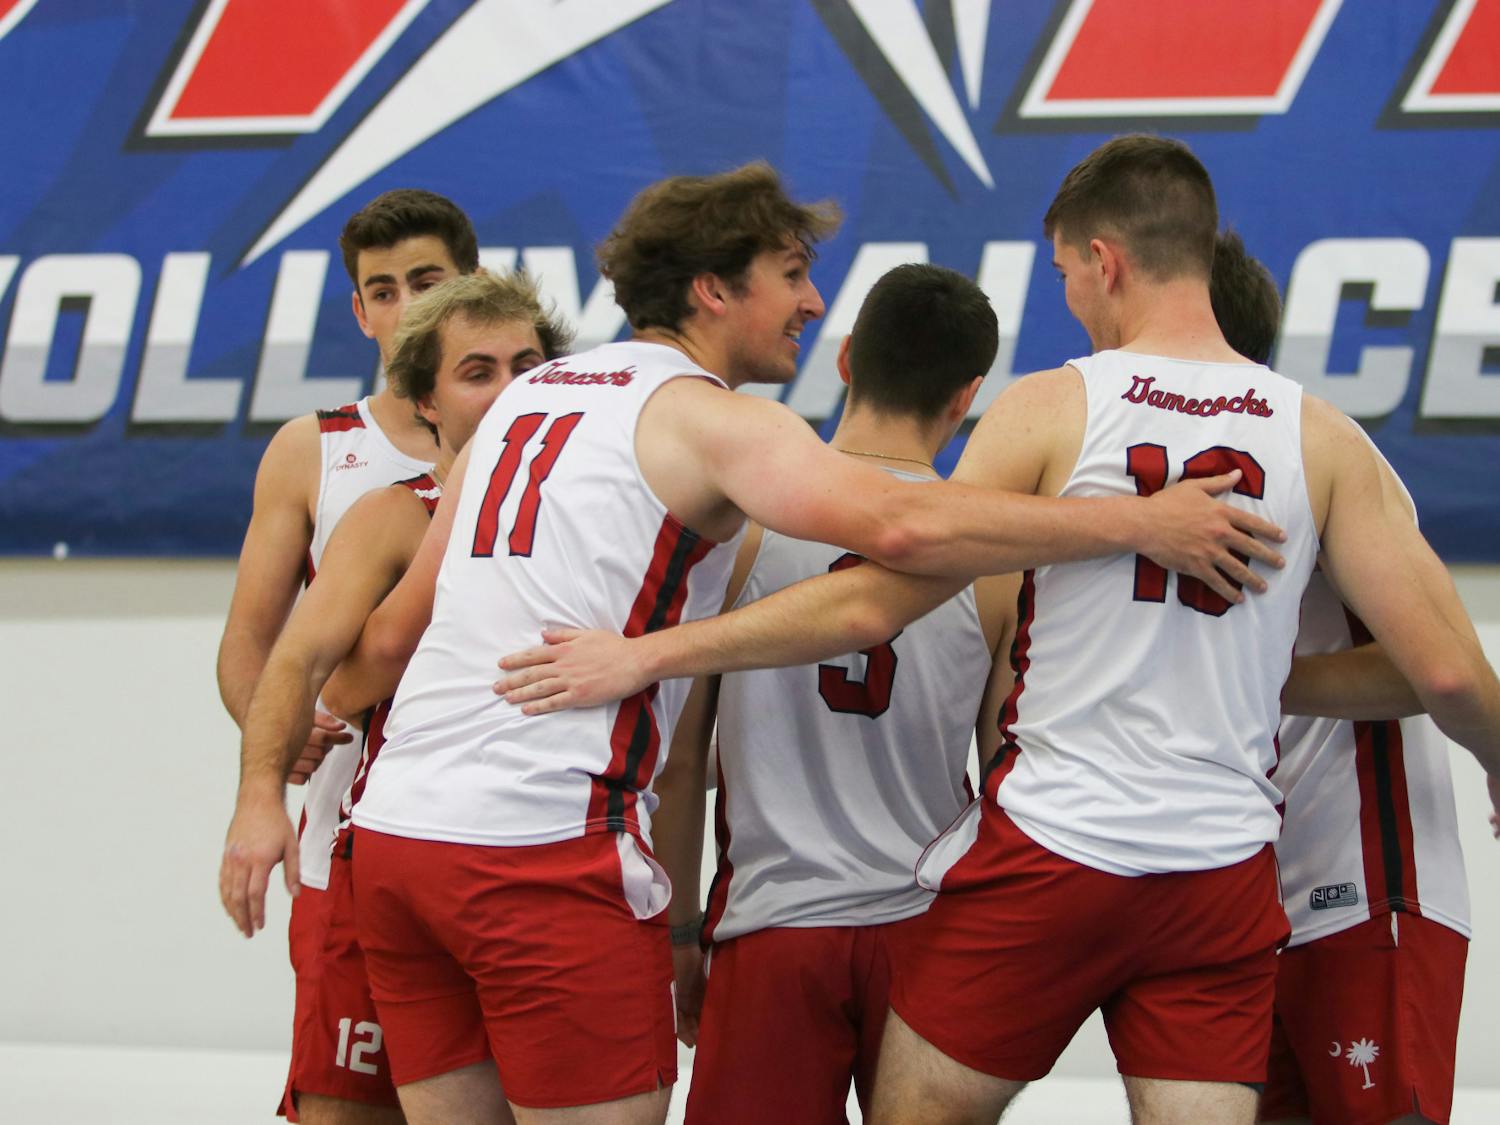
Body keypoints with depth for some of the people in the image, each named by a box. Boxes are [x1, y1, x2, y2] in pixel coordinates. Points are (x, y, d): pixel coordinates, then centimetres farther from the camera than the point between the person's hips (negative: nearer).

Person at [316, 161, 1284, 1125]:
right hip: (544, 844, -8)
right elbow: (899, 525, -21)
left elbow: (399, 625, 26)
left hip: (394, 828, 8)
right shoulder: (705, 417, -4)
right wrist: (1137, 523, -18)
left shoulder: (524, 398, 20)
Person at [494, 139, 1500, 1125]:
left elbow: (873, 604, -10)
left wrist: (648, 655, -4)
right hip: (1225, 873, 3)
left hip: (1050, 848, -2)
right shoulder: (1322, 438, 1)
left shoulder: (1052, 409, -5)